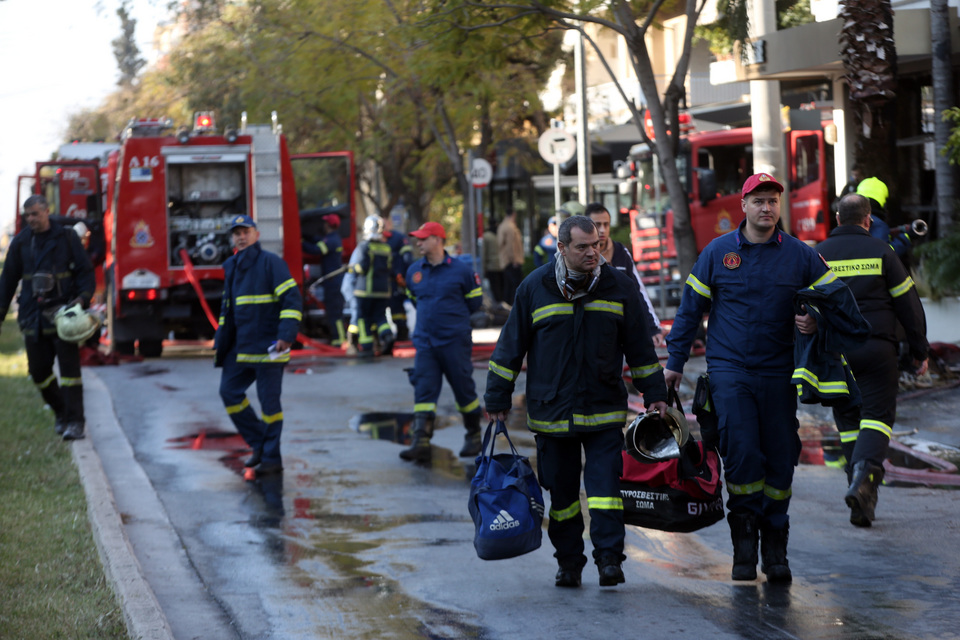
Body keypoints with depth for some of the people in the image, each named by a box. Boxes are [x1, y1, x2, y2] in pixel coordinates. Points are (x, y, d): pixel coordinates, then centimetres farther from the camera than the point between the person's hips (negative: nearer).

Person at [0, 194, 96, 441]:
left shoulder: (67, 237, 3)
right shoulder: (20, 242, 10)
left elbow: (85, 270, 3)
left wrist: (83, 297, -13)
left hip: (63, 312, -3)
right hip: (33, 316, 3)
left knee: (69, 367, -8)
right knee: (38, 370, 5)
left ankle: (75, 421, -6)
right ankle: (60, 410, 26)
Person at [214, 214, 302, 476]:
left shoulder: (271, 262, -9)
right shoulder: (232, 267, 14)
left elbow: (292, 299, -14)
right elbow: (227, 307, 23)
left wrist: (286, 335, -23)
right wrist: (221, 342, 16)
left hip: (267, 346, -8)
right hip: (241, 347, 8)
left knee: (269, 402, -2)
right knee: (229, 391, 5)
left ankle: (272, 459, 8)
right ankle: (259, 444, 17)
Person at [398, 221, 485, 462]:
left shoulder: (460, 269, -4)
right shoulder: (414, 271, 8)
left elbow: (474, 301, 5)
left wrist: (452, 315, 7)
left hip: (455, 341, -3)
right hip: (425, 341, 4)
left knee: (464, 390, 5)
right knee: (423, 391, -6)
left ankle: (473, 437, 23)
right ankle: (421, 444, -11)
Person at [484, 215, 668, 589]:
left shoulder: (619, 288, 3)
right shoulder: (534, 289, 0)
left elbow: (639, 346, 11)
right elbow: (511, 346, 6)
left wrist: (654, 393, 10)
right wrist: (498, 398, 6)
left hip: (604, 411, 0)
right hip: (550, 412, 0)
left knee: (605, 484, -9)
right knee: (561, 489, 6)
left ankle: (609, 558, -7)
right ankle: (568, 562, 16)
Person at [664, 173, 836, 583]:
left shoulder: (800, 256, 5)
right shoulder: (717, 253, 4)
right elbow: (690, 308, 10)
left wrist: (816, 322, -10)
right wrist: (675, 362, 8)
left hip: (779, 374, 2)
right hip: (729, 369, -1)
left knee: (780, 460, 3)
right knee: (741, 453, -14)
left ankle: (775, 547, 16)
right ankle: (744, 540, 2)